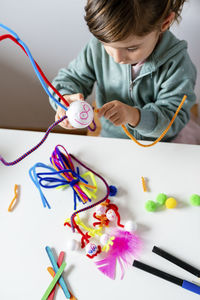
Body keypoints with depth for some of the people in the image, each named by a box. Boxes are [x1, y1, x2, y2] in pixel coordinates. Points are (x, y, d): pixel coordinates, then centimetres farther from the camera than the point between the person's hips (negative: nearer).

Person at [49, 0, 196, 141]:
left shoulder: (177, 63, -19)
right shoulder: (98, 47, -11)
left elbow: (176, 118, -20)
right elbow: (72, 77, 1)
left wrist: (135, 116, -37)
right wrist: (65, 98, -22)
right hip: (110, 137, 1)